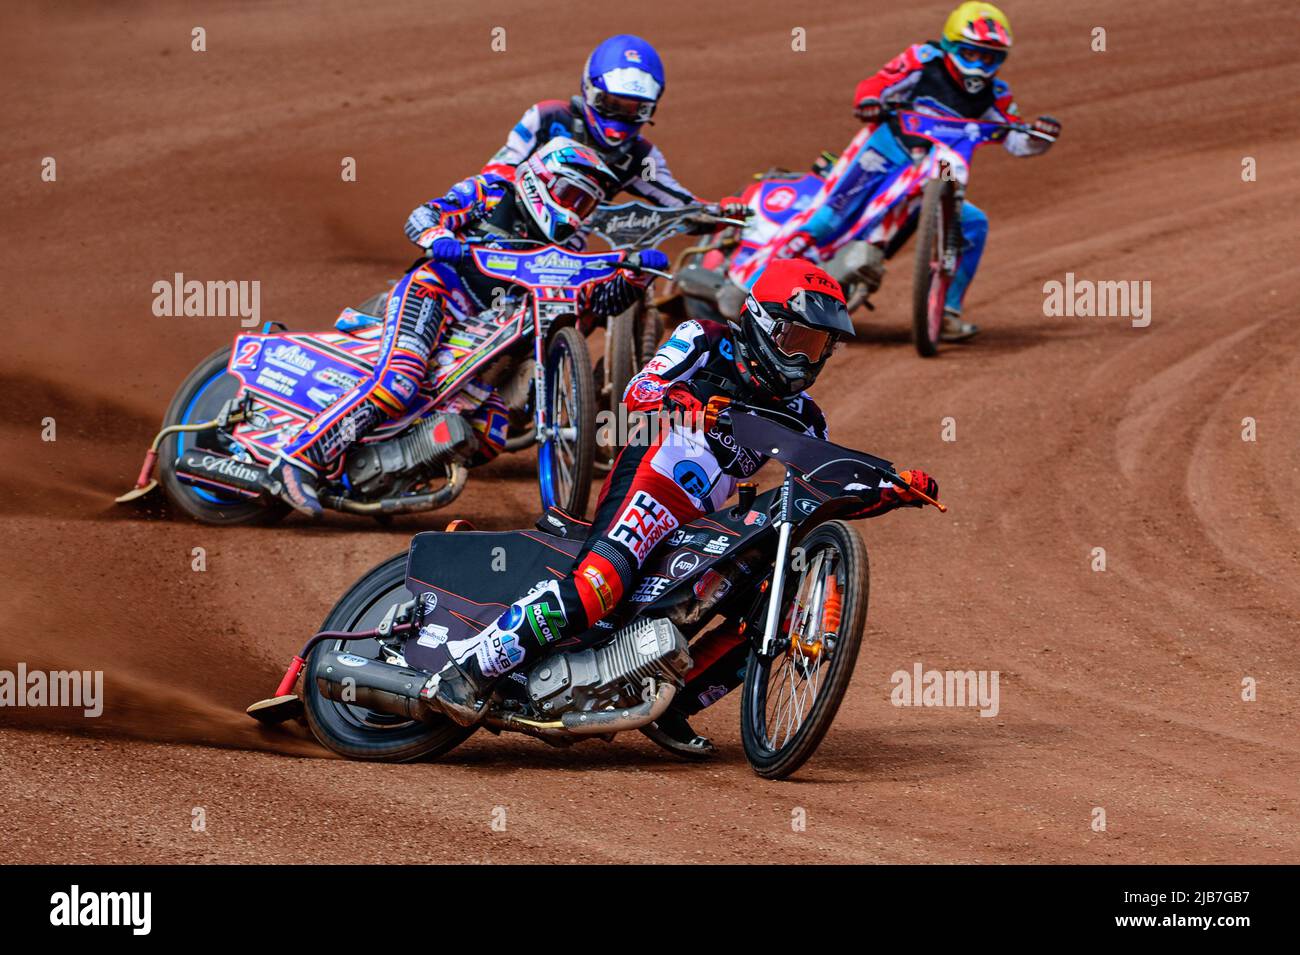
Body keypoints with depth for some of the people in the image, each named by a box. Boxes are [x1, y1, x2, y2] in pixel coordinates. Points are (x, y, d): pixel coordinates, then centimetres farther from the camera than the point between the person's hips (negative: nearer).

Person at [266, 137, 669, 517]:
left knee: (492, 433, -11)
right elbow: (422, 216, 0)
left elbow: (602, 299, 15)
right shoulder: (491, 193, 9)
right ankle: (300, 457, -34)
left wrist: (637, 273, -4)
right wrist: (439, 237, -23)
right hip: (432, 291, -7)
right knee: (397, 381, -33)